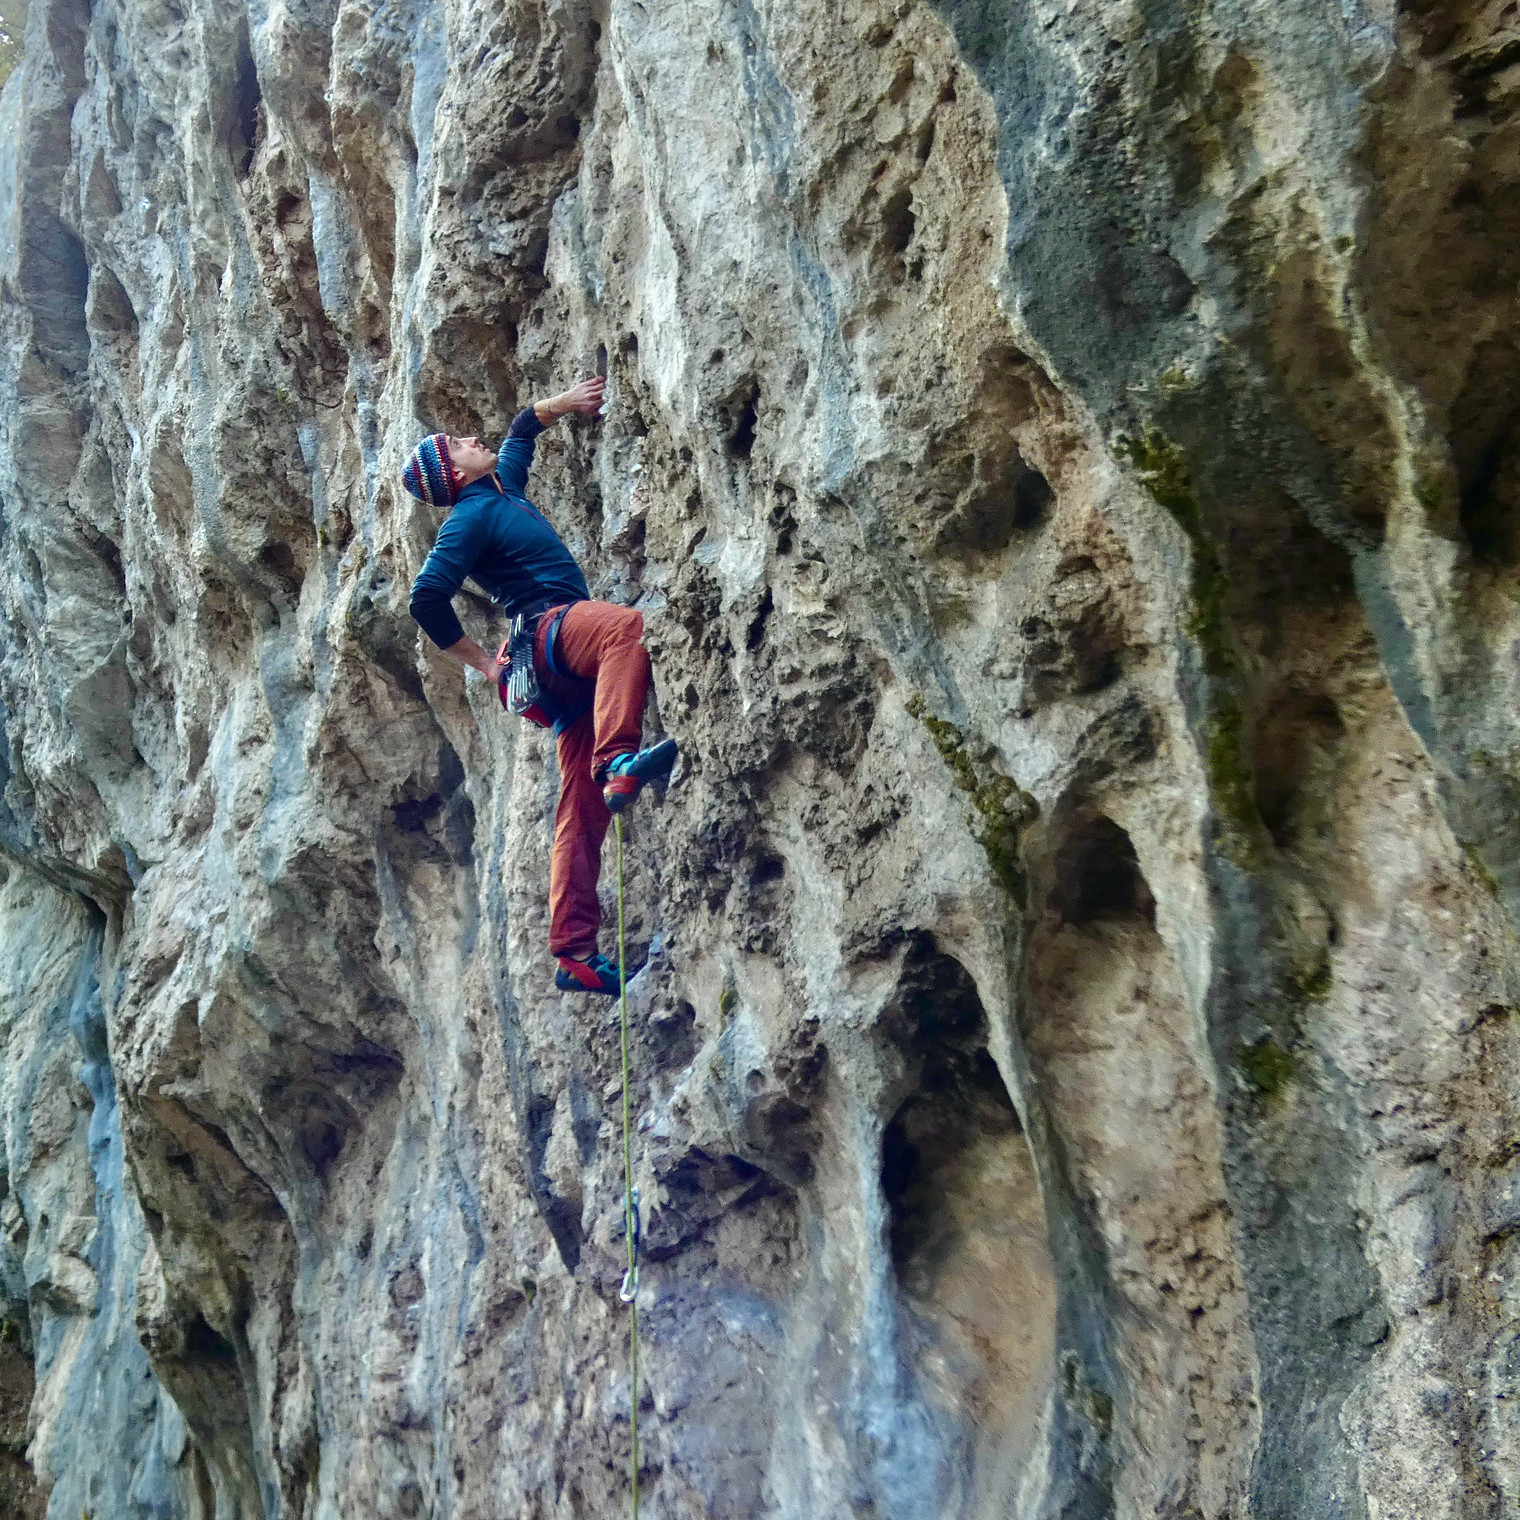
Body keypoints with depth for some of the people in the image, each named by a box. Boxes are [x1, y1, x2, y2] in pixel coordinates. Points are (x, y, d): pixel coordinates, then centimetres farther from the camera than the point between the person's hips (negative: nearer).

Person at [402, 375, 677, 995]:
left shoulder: (502, 489, 26)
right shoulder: (471, 515, 2)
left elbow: (523, 427, 43)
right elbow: (427, 597, -8)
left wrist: (564, 401, 29)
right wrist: (483, 662, -2)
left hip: (565, 674, 8)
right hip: (553, 626, -8)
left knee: (581, 813, 0)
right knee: (630, 626, -39)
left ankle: (574, 951, -3)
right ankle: (618, 762, -58)